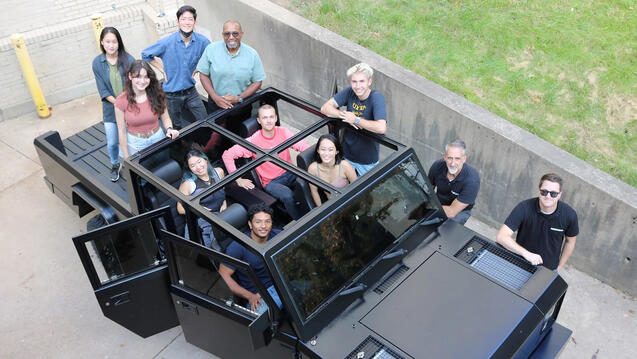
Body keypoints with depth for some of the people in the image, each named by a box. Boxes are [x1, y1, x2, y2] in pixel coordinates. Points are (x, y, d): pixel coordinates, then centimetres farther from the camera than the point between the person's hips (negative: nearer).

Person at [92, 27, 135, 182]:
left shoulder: (128, 59, -11)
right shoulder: (97, 63, -6)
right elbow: (103, 91, -5)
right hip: (111, 109, 2)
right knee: (112, 143, 11)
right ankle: (115, 165, 40)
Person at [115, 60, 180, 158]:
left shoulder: (157, 95, -10)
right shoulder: (121, 101, -14)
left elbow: (165, 118, 3)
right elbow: (122, 132, -8)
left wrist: (169, 129, -20)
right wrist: (126, 158, -6)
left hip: (158, 138, 2)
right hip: (135, 143, -2)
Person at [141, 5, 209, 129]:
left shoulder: (201, 41, -10)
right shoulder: (167, 42, -15)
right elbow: (145, 55, 0)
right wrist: (162, 69, -4)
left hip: (191, 91, 2)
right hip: (172, 94, -2)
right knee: (179, 127, 13)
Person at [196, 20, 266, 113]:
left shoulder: (252, 54, -9)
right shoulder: (211, 49, -8)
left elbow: (257, 82, -4)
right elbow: (203, 75, -3)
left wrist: (239, 98, -16)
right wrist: (215, 97, -15)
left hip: (242, 105, 0)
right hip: (216, 104, 0)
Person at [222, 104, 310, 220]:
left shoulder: (283, 132, -1)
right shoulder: (254, 141, -11)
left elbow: (304, 147, -6)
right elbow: (227, 155, -9)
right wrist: (238, 180, -10)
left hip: (290, 173, 3)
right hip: (271, 182, -3)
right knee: (288, 195, -33)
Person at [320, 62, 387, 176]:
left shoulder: (376, 97, -24)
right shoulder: (349, 92, -10)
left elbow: (381, 128, -37)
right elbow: (325, 108, -9)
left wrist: (355, 120, -26)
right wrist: (344, 115, -25)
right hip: (346, 156, 4)